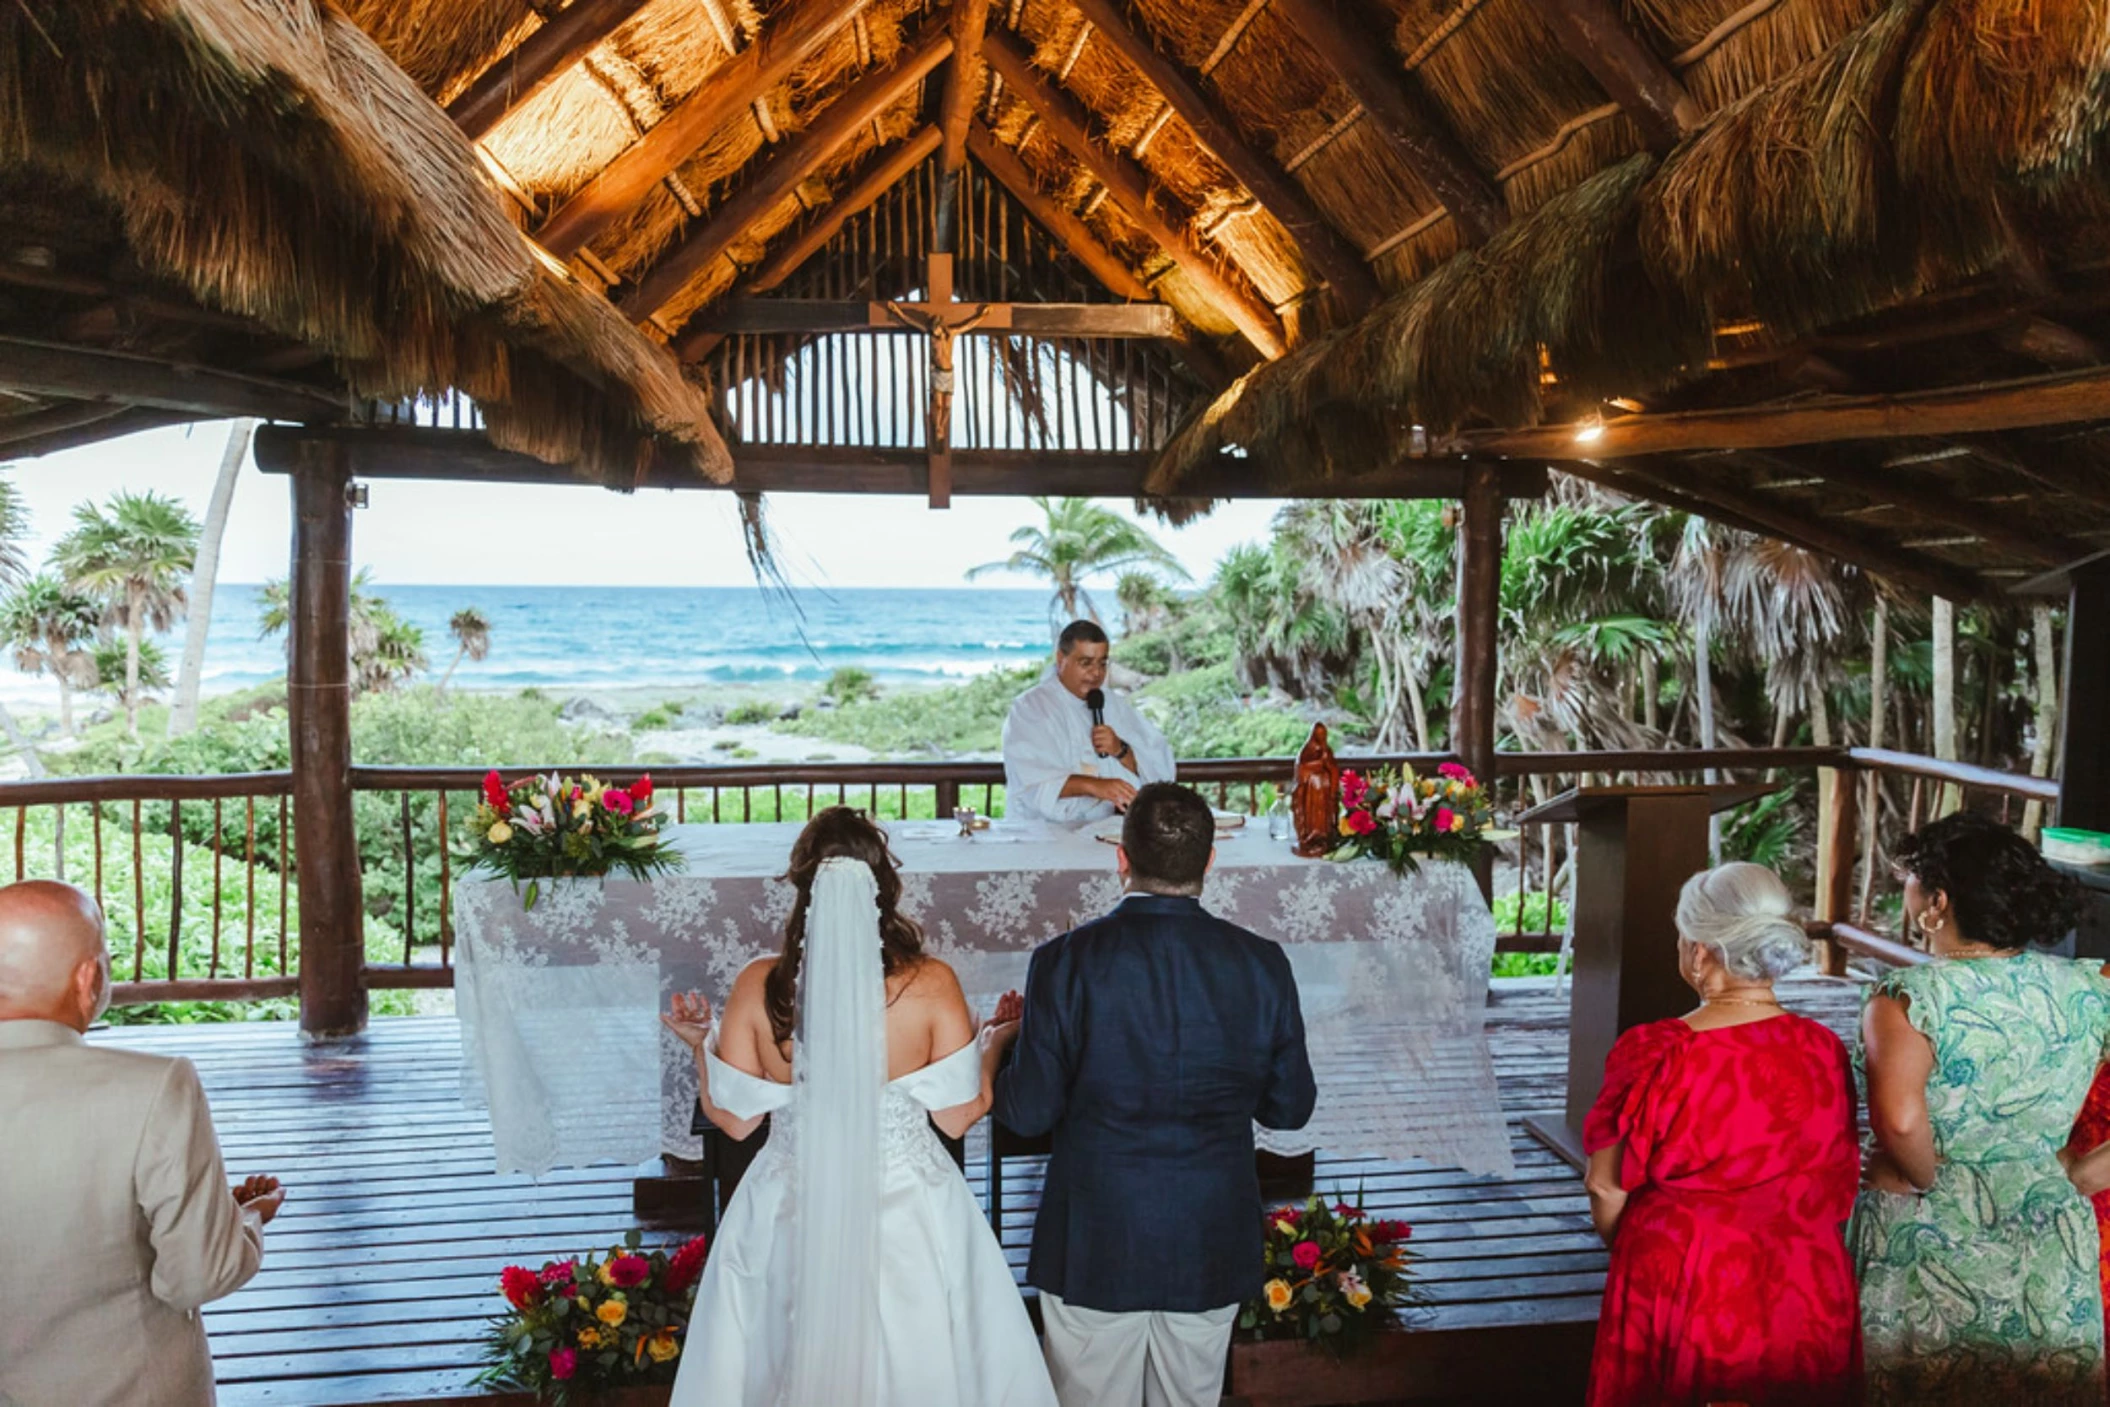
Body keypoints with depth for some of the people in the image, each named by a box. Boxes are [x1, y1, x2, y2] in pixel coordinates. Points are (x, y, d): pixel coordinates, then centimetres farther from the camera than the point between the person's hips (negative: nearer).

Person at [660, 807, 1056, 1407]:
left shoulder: (758, 986, -12)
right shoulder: (930, 983, -16)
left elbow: (734, 1118, -4)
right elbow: (958, 1115, -9)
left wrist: (702, 1044, 12)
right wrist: (995, 1041, 7)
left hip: (790, 1219, 1)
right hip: (909, 1216, -1)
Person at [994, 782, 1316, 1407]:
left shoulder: (1065, 961, -16)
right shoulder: (1262, 963, -9)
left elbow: (1028, 1112, -12)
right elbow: (1290, 1108, -1)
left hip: (1094, 1247, -2)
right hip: (1212, 1251, 2)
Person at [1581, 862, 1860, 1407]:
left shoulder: (1654, 1054, -20)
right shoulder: (1825, 1052, -9)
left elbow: (1607, 1188, -11)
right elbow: (1843, 1185, 3)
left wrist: (1628, 1251, 9)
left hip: (1680, 1295, -3)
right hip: (1805, 1302, 3)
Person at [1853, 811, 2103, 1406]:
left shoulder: (1908, 999, -17)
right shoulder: (2085, 990, -1)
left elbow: (1900, 1120, -31)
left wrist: (1930, 1183, -13)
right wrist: (2069, 1171, 9)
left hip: (1924, 1244, -4)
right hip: (2050, 1247, 5)